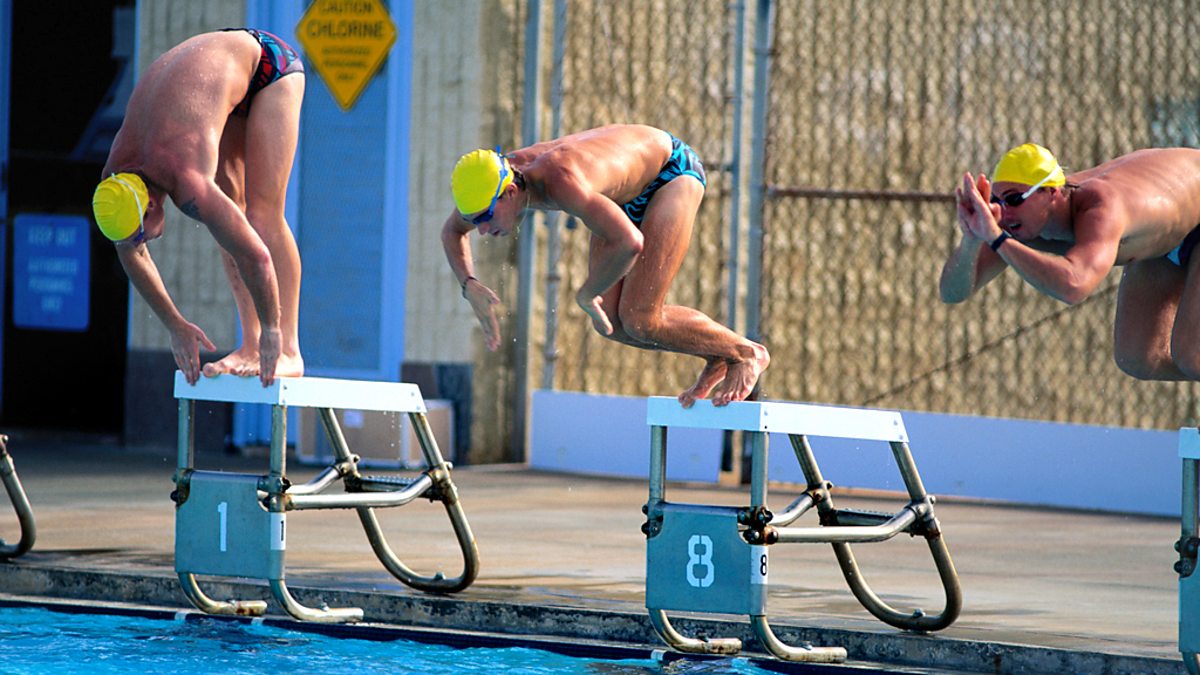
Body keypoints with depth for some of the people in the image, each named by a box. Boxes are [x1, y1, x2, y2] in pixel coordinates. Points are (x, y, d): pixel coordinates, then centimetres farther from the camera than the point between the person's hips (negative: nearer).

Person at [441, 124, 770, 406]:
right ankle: (717, 358, 16)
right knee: (610, 322, -2)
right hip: (628, 193, 8)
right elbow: (451, 231, 4)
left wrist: (587, 294, -41)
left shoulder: (560, 182, -44)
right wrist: (469, 286, -14)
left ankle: (745, 353, 5)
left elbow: (630, 243, -58)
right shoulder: (491, 180, -19)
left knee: (639, 320, -17)